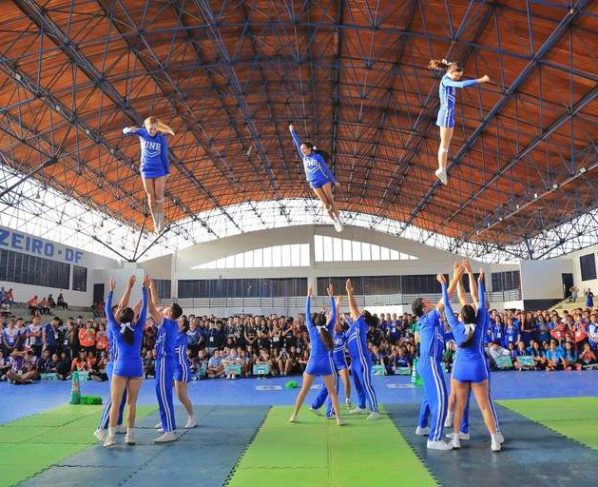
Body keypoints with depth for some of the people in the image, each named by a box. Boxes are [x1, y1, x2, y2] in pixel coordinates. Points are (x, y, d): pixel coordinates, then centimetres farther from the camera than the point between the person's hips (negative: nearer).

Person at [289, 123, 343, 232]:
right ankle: (334, 221, 5)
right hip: (314, 183, 3)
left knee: (330, 200, -5)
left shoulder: (318, 156, -6)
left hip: (324, 180, -3)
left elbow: (326, 169, -1)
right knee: (324, 202, -1)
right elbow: (297, 143, 6)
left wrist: (334, 180, 4)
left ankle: (338, 219, 0)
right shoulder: (304, 157, 4)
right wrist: (292, 131, 6)